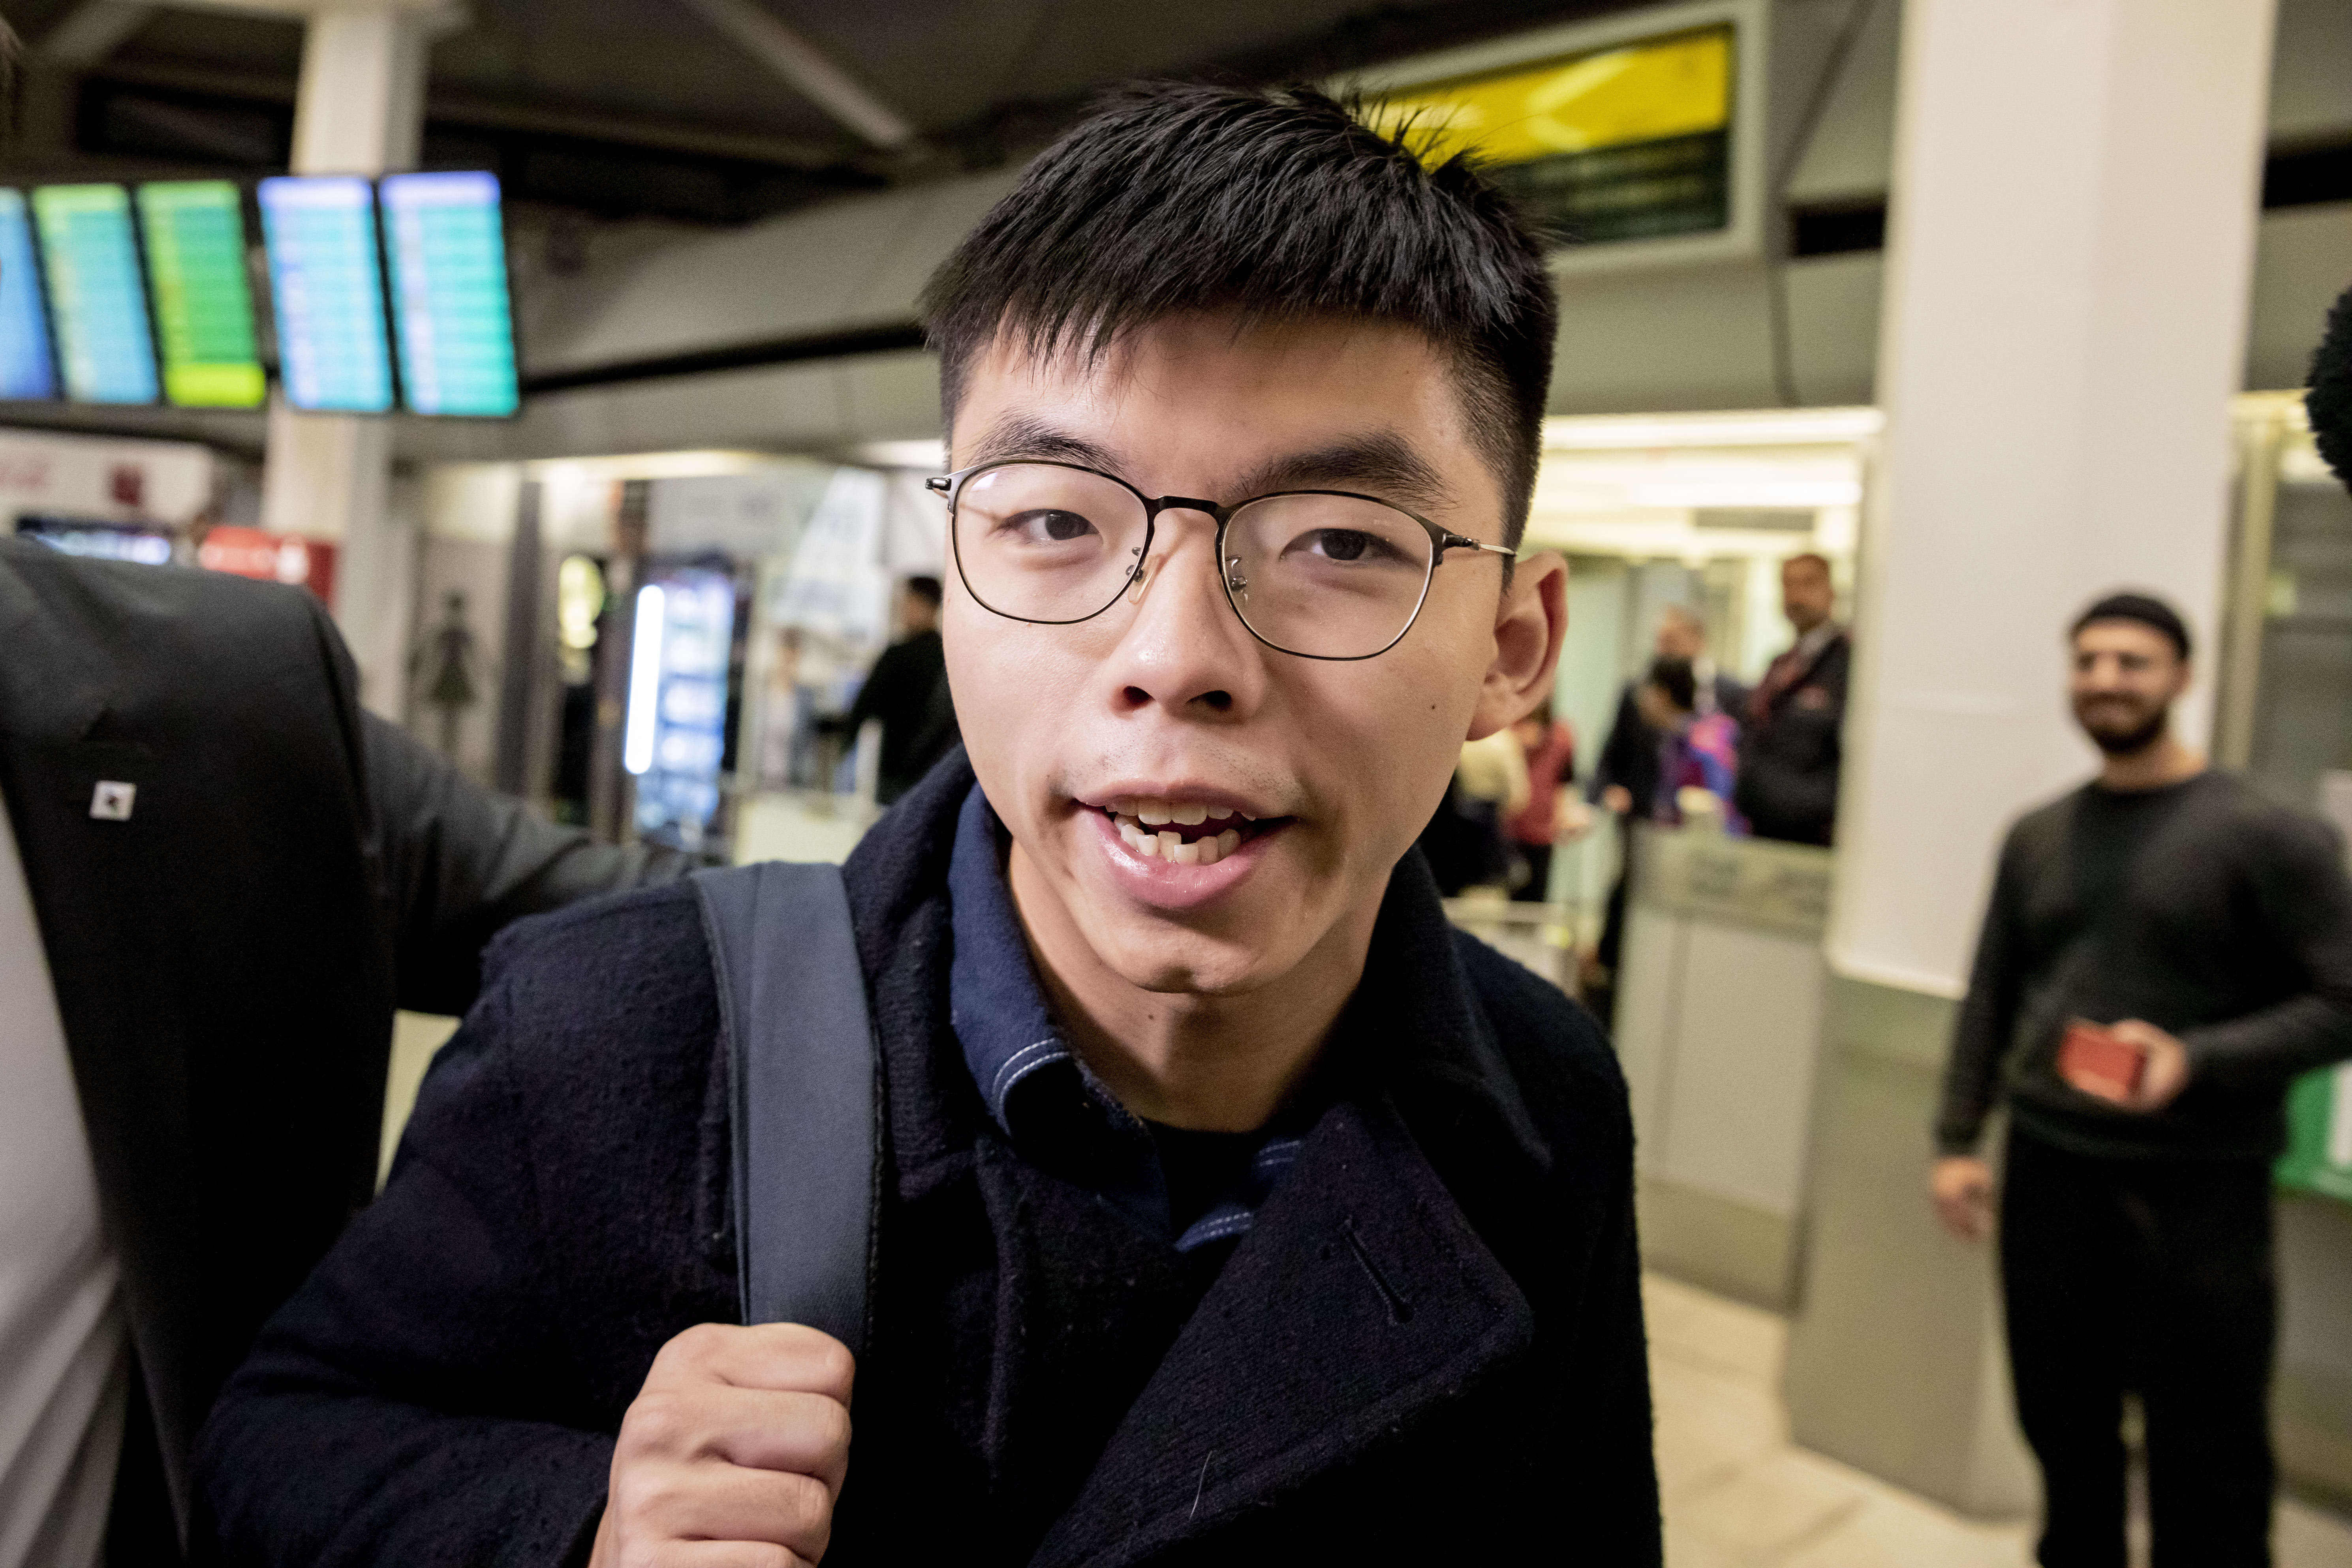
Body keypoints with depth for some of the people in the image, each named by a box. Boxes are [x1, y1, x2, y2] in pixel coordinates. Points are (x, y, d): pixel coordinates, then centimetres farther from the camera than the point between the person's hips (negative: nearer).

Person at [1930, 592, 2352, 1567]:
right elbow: (1989, 1000, 12)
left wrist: (2196, 1059, -23)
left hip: (2197, 1191, -4)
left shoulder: (2270, 835, -6)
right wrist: (1957, 1141, 7)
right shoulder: (2038, 837, 9)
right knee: (2064, 1433, 14)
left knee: (2206, 1468, 5)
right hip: (2047, 1173, 4)